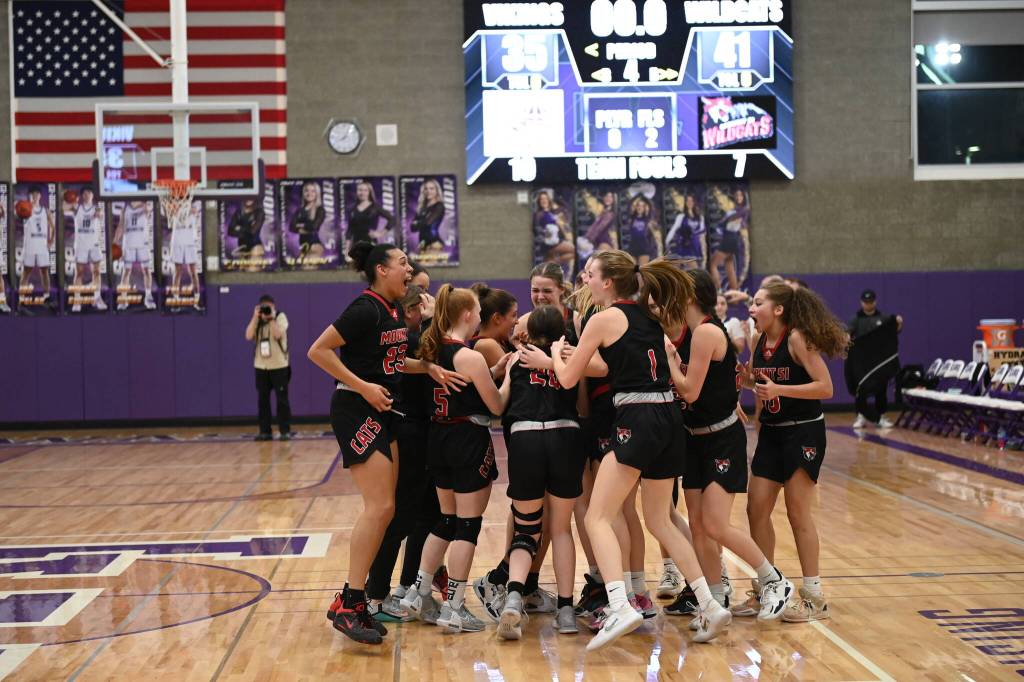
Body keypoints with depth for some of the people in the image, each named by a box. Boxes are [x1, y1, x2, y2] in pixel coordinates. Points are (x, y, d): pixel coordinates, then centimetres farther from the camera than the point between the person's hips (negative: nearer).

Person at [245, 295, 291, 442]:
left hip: (279, 365, -4)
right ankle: (265, 431, 11)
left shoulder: (281, 317, -2)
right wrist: (256, 317, -11)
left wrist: (271, 318, -18)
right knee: (263, 400, 5)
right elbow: (248, 336, -8)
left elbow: (277, 334, -20)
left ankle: (285, 431, 2)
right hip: (261, 366, 4)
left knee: (282, 399, -2)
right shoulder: (256, 320, 9)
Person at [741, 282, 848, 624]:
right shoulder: (760, 342, 5)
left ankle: (814, 598, 8)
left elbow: (825, 388, -22)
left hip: (803, 433, -7)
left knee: (798, 513, -4)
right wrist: (747, 378, -3)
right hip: (771, 433, 8)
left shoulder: (797, 339, -16)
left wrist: (778, 389, -28)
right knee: (756, 509, 7)